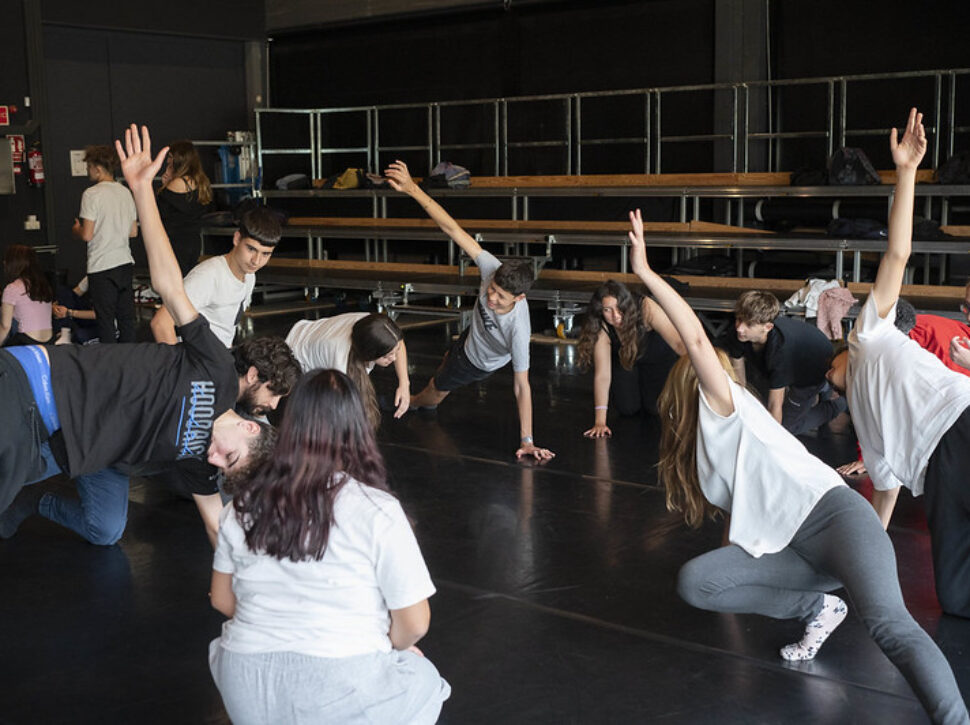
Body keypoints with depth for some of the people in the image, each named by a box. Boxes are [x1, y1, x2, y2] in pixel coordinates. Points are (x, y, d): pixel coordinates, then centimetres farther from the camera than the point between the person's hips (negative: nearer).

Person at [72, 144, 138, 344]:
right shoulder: (125, 192, 8)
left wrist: (76, 230, 7)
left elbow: (87, 235, -14)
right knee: (126, 317, 10)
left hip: (102, 267, -6)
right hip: (125, 262, 6)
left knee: (105, 321, -1)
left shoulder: (92, 194, -11)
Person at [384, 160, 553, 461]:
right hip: (470, 337, 4)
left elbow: (522, 387, -42)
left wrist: (527, 441, -42)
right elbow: (452, 228, -40)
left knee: (436, 390, 22)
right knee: (448, 362, 35)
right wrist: (412, 189, -45)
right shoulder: (493, 270, -39)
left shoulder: (518, 329, -47)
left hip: (480, 364, -4)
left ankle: (414, 402, 60)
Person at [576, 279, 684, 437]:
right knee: (627, 408, -11)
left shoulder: (646, 308, -40)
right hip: (624, 358, 1)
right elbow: (602, 375, -30)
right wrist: (599, 421, -35)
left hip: (660, 358, -1)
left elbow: (678, 343, -49)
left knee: (655, 408, -12)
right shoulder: (602, 327, -31)